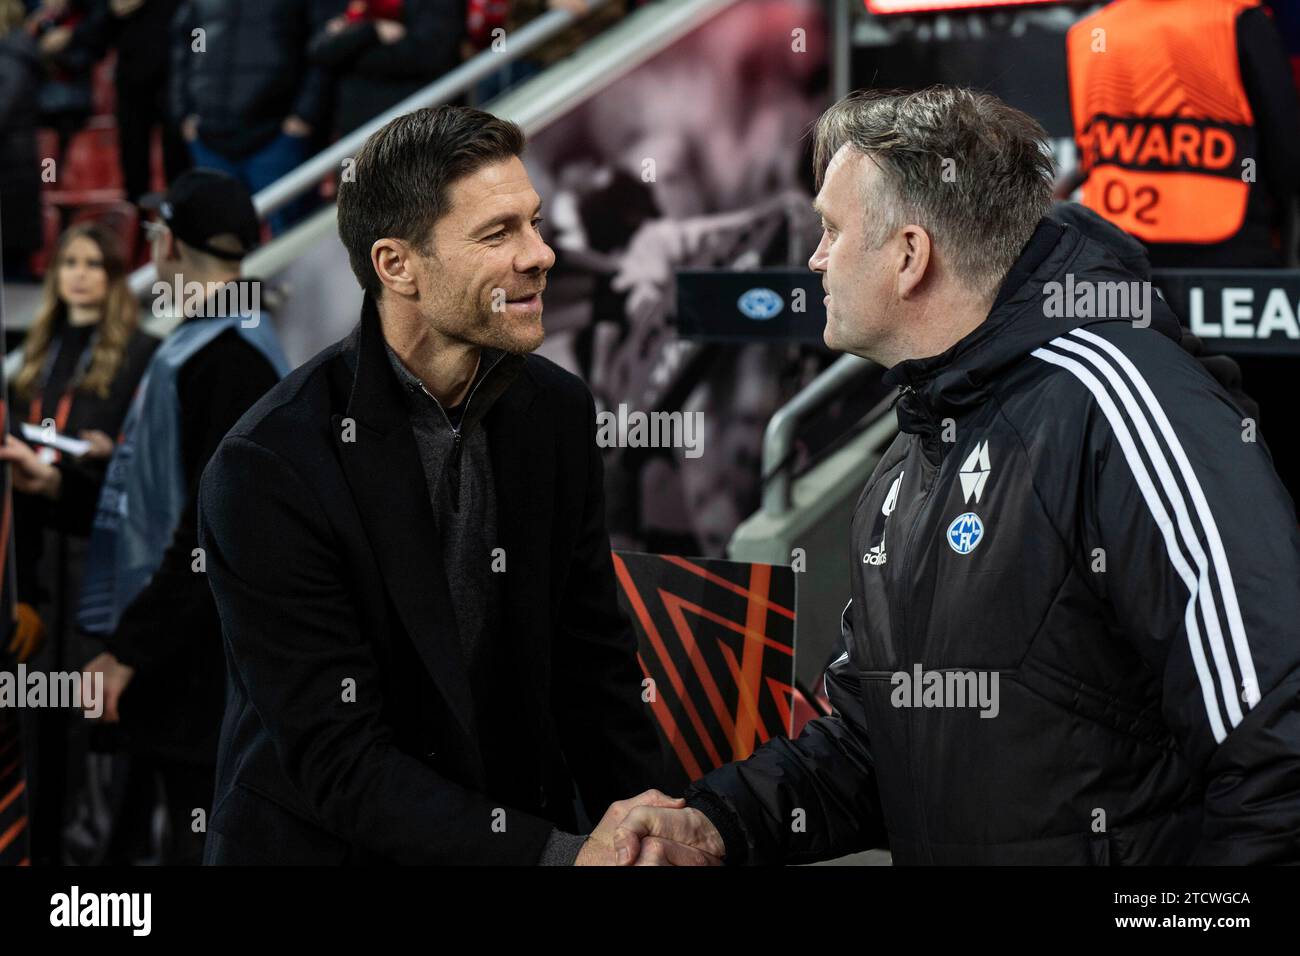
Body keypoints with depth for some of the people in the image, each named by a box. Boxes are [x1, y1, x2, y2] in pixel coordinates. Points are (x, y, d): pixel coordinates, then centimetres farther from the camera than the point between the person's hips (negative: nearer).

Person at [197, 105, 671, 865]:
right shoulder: (267, 471, -21)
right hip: (327, 847, -5)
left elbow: (593, 659, 3)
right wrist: (563, 855, -29)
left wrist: (654, 828, -13)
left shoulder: (558, 410, -3)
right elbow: (339, 763, -23)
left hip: (519, 825, 5)